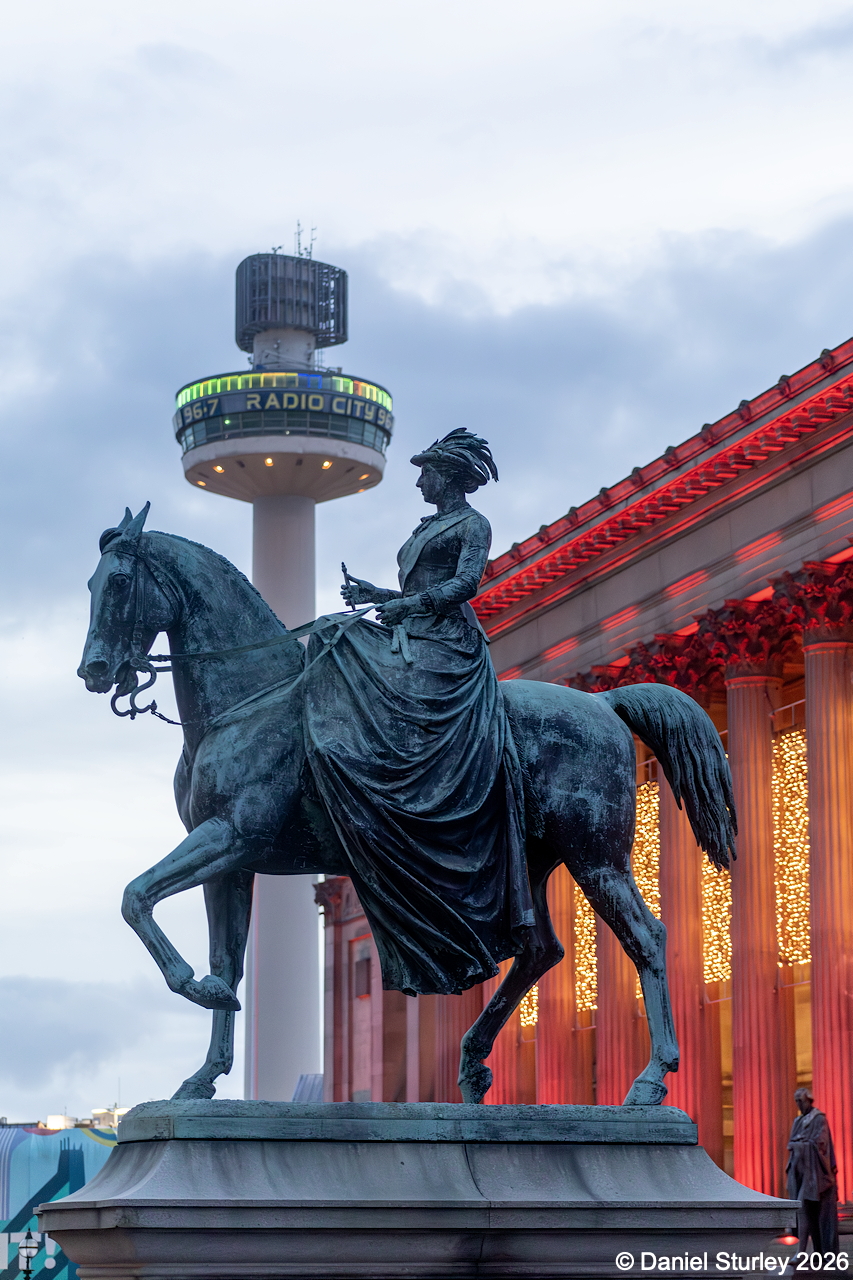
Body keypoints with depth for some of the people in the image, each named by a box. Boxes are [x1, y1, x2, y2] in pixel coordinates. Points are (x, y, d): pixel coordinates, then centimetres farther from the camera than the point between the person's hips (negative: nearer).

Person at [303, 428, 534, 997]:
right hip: (409, 644, 10)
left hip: (446, 648, -10)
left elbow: (466, 583, -13)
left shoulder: (473, 525, 1)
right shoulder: (428, 528, 27)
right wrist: (375, 594, 14)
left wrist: (407, 605, -20)